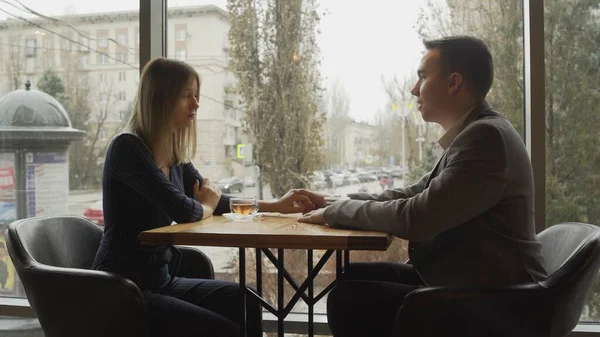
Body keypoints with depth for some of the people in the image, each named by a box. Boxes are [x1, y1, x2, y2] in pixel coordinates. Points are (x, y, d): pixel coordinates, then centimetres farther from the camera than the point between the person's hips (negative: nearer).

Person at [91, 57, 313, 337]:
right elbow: (182, 210, -25)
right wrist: (205, 208, -2)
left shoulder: (174, 156, 8)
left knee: (244, 302, -7)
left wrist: (276, 206, 9)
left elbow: (213, 200, 17)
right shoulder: (126, 148, -17)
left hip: (160, 279, 8)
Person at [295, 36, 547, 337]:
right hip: (465, 284, 9)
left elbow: (415, 218, -25)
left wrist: (336, 212, -10)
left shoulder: (486, 136, -20)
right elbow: (411, 196, 15)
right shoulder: (472, 134, 11)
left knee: (349, 300, -17)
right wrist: (332, 203, 8)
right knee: (353, 277, 8)